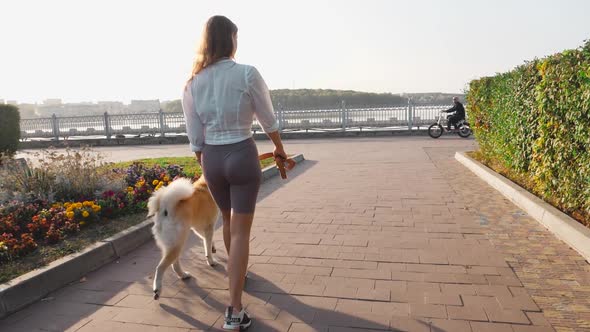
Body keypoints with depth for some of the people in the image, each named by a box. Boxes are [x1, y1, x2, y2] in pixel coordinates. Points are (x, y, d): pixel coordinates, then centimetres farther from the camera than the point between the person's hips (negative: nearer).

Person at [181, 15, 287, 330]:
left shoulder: (192, 83, 1)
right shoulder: (247, 73, -10)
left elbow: (195, 137, 4)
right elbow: (269, 120, 0)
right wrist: (279, 149, 17)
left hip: (211, 159, 5)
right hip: (242, 155, -4)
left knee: (228, 220, 26)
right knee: (241, 231, 3)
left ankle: (237, 273, 50)